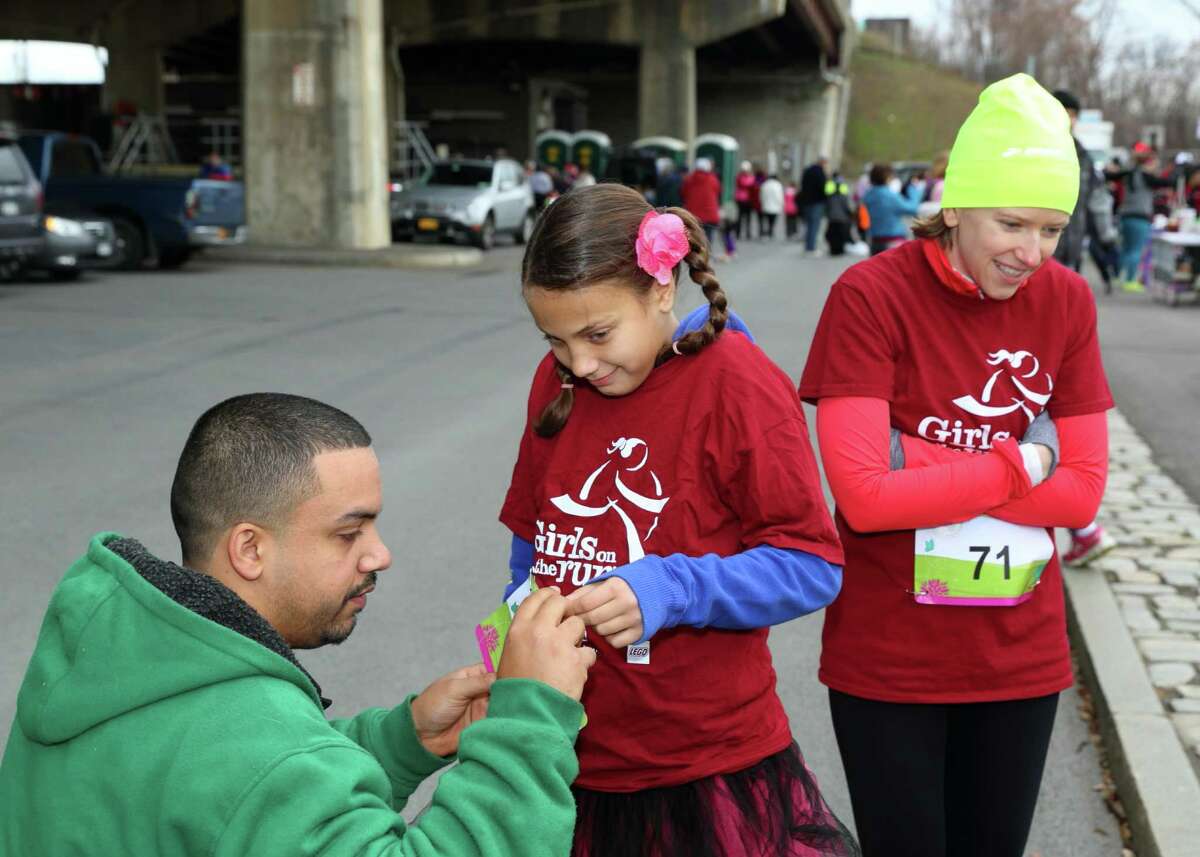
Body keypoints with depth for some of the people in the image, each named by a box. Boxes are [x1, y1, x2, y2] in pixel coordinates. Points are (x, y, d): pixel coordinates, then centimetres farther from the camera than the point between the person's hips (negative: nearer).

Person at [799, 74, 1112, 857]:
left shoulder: (1067, 301, -2)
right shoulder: (872, 295, -15)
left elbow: (1083, 492, -7)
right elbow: (865, 497, -22)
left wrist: (923, 461, -18)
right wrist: (1022, 465, -15)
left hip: (1022, 658, 4)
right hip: (888, 662, -4)